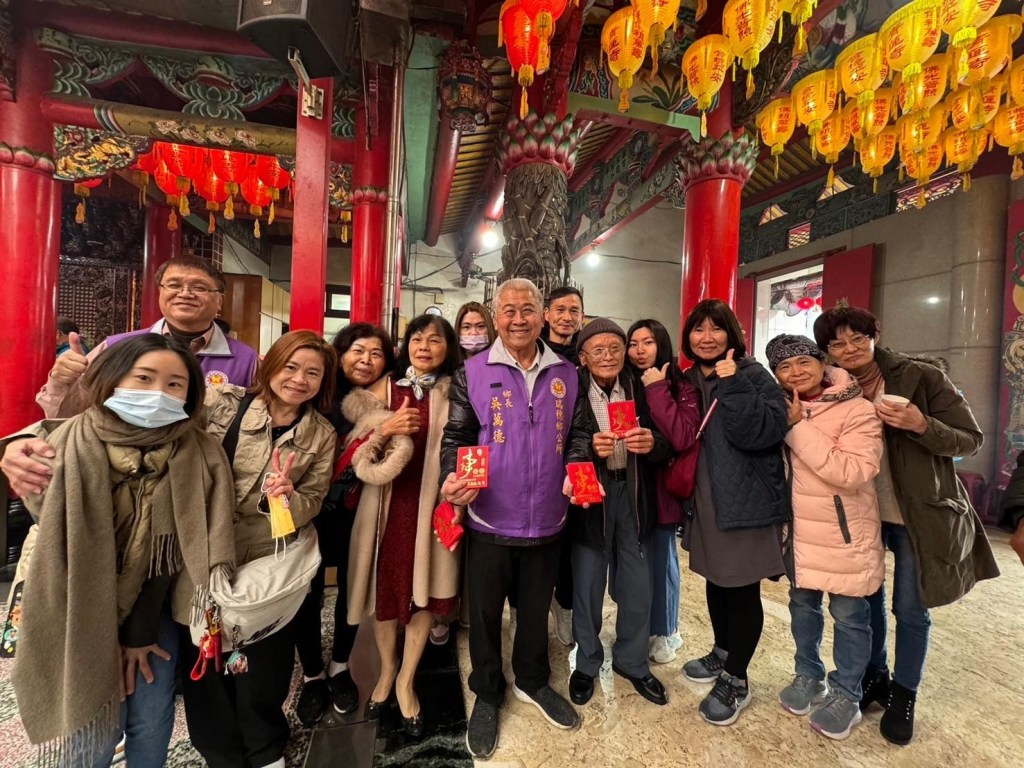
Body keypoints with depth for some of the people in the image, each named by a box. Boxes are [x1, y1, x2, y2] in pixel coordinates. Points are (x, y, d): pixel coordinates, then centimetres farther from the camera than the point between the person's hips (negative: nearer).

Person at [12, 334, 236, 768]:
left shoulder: (197, 455, -14)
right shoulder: (71, 446, -18)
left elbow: (169, 551, -9)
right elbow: (63, 552, -11)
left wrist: (140, 633, -5)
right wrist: (109, 634, -7)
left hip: (153, 614, 2)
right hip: (80, 617, -1)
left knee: (152, 724, 12)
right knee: (90, 731, 7)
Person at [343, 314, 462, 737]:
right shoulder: (386, 387, 3)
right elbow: (357, 450, 3)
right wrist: (386, 429, -14)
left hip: (432, 502, -1)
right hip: (387, 503, 1)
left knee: (423, 590, 8)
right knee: (386, 586, 13)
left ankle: (406, 680, 33)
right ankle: (386, 668, 40)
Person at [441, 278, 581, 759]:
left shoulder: (566, 373, 2)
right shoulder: (473, 372, -5)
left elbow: (575, 435, 8)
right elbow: (455, 436, -4)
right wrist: (452, 477, -22)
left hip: (547, 521, 3)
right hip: (490, 521, -2)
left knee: (536, 610, 23)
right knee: (485, 614, 17)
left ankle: (532, 681, 49)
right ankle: (487, 694, 43)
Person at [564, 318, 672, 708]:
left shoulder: (641, 391, 1)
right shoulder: (572, 392, -7)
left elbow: (666, 447, 0)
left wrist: (652, 444, -21)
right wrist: (590, 448, -27)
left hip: (634, 496, 3)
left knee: (638, 586, 14)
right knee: (588, 586, 11)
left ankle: (632, 662, 39)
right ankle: (586, 663, 36)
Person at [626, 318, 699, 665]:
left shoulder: (682, 387, -7)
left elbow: (682, 438, -21)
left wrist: (657, 389, -19)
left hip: (661, 489, -3)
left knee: (661, 561, 12)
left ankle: (664, 632, 36)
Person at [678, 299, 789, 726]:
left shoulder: (754, 376, -11)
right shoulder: (688, 381, 7)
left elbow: (764, 432, -27)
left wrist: (733, 383, -29)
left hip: (747, 503, -6)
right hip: (706, 501, 6)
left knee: (742, 590, 7)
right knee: (716, 582, 20)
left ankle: (736, 680, 25)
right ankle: (722, 654, 41)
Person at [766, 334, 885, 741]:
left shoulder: (857, 410, -16)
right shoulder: (783, 408, 2)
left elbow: (852, 472, -28)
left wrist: (798, 427, -27)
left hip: (844, 532, -5)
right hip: (799, 529, 5)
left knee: (848, 614, 11)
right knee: (802, 604, 18)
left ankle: (846, 694, 31)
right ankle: (808, 676, 39)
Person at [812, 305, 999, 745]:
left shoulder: (921, 379, -13)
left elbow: (971, 441, -11)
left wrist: (920, 424, -28)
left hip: (917, 515, -2)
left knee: (910, 609, 10)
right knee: (866, 599, 16)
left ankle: (903, 694, 32)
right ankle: (873, 677, 38)